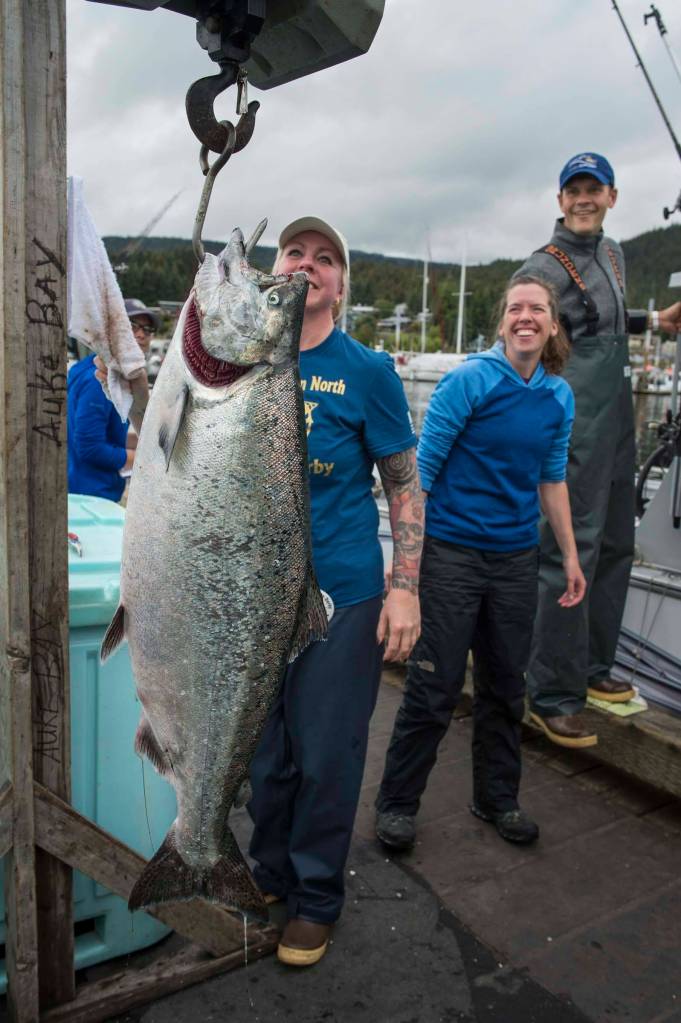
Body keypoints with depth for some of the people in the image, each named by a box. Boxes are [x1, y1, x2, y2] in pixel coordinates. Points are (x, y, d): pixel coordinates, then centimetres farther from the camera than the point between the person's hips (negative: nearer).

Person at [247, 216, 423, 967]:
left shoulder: (367, 370, -3)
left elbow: (404, 487, -2)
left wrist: (405, 589, -10)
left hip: (341, 595, -3)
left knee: (326, 757, 9)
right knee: (264, 751, 18)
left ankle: (316, 898, 33)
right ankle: (269, 873, 42)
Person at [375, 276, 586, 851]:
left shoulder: (559, 396, 6)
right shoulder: (469, 381, -10)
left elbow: (553, 479, 14)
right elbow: (422, 468, -11)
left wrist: (570, 555, 12)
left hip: (516, 559, 5)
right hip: (453, 554, -5)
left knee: (506, 685, 15)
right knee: (435, 687, 1)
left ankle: (498, 799, 35)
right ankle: (397, 803, 21)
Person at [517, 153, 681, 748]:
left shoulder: (612, 254, 17)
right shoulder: (543, 268, -8)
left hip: (618, 421, 9)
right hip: (574, 429, -9)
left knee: (615, 545, 13)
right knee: (571, 551, -10)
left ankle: (594, 668, 28)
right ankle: (553, 698, -1)